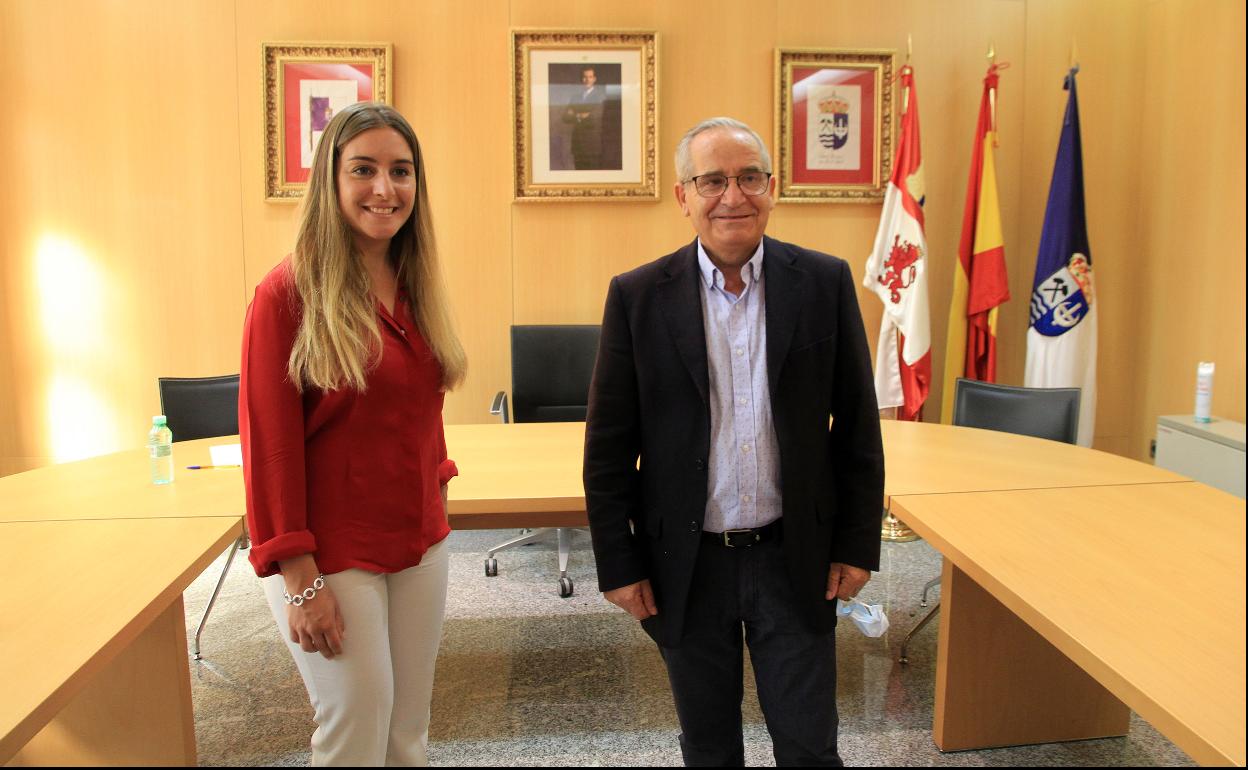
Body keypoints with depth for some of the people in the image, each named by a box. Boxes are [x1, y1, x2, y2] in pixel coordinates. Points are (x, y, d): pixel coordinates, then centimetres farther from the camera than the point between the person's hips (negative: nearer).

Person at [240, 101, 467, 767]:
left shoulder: (414, 286, 6)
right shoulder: (290, 290, -13)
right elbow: (268, 443, -14)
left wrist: (437, 498, 10)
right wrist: (300, 580, -14)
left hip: (420, 542, 6)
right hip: (333, 554, -5)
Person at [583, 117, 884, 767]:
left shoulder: (826, 282, -3)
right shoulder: (637, 296, -6)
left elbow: (857, 425, 2)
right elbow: (608, 446, -3)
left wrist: (858, 543, 1)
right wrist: (618, 564, -3)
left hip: (795, 561, 0)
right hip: (686, 567, 0)